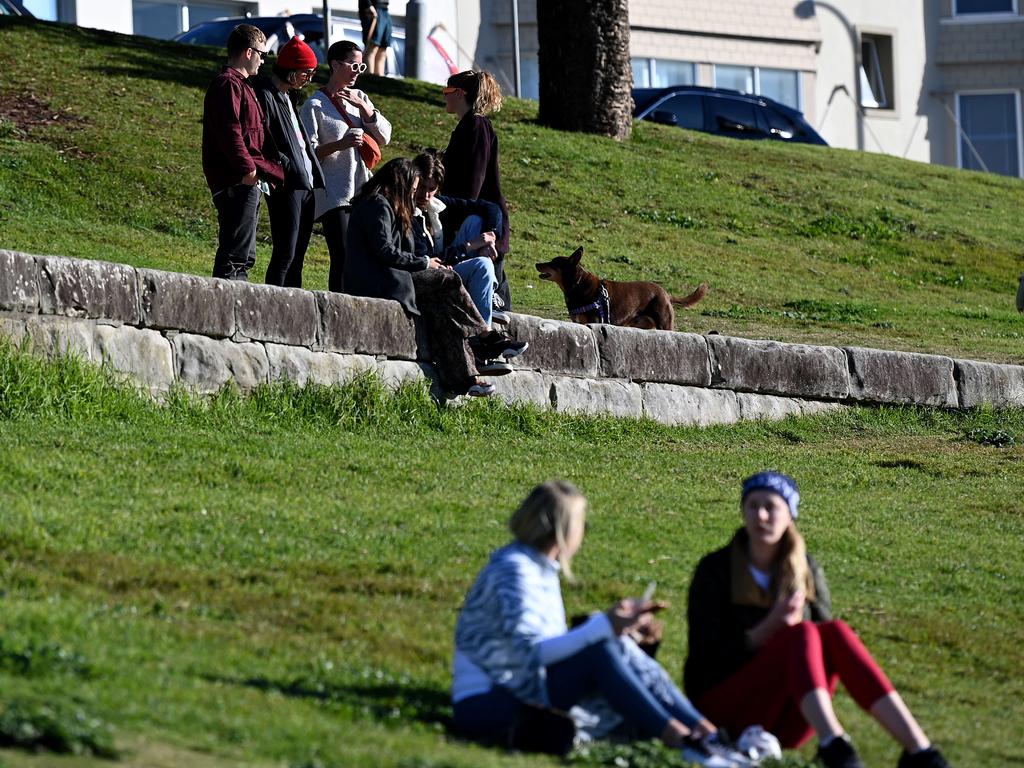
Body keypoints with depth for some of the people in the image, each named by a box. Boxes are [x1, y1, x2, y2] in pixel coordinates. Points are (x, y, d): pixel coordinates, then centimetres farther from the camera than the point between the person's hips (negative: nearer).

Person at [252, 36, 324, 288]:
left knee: (297, 255, 9)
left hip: (305, 184, 10)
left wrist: (314, 175, 13)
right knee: (285, 254, -12)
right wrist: (287, 166, -19)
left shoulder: (286, 96, 19)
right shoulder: (265, 96, -11)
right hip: (286, 187, -10)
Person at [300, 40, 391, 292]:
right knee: (342, 258, -13)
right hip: (335, 194, -6)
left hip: (363, 191, 6)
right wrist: (339, 144, -22)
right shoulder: (315, 105, -3)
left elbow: (384, 137, 8)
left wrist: (363, 107, -4)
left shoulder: (360, 98, 16)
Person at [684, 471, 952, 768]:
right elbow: (707, 654, -8)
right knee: (802, 634, -30)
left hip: (787, 720, 4)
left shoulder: (806, 571, 10)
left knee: (835, 633, -26)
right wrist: (769, 628, -23)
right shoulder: (715, 571, -1)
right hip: (728, 705, -3)